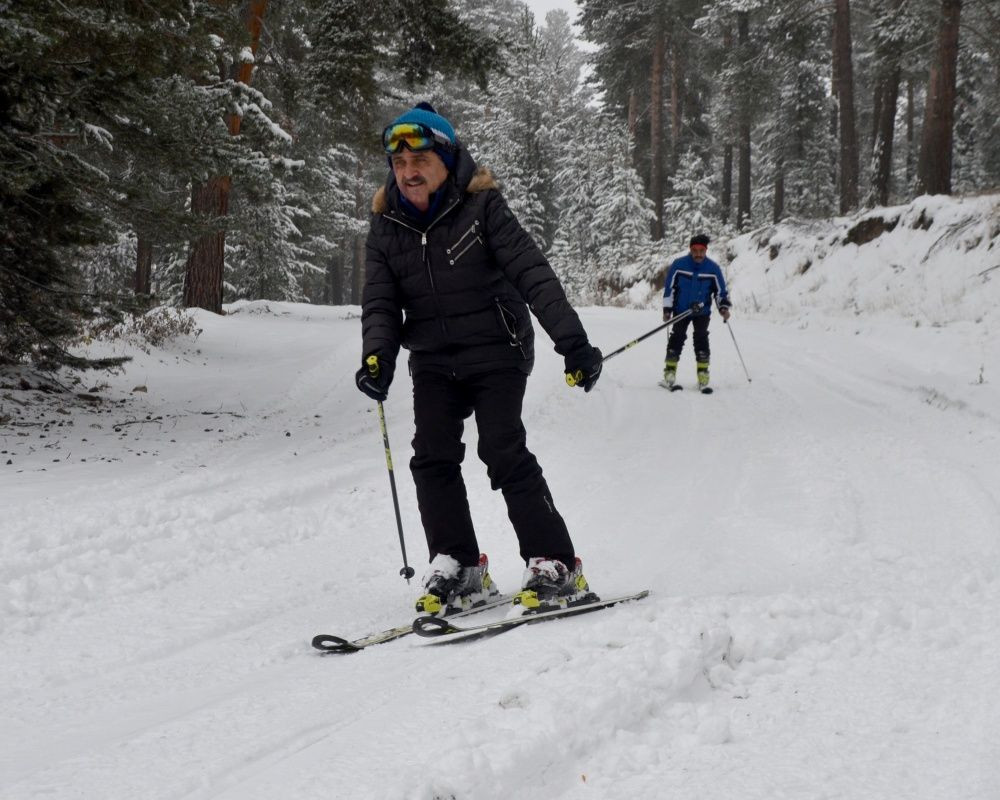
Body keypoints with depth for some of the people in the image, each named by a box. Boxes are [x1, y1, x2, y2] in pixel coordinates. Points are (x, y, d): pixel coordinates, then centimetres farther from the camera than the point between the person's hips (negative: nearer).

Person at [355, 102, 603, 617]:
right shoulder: (386, 227, 5)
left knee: (504, 452, -15)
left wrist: (573, 341, -19)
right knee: (433, 457, -7)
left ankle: (555, 567, -10)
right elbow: (380, 302, 3)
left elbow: (532, 273, -12)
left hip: (496, 351, -4)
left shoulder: (481, 207, -8)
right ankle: (457, 568, 4)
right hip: (434, 361, 5)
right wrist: (377, 357, -17)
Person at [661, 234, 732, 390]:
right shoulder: (679, 265, -8)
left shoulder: (713, 268, -6)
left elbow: (721, 291, 2)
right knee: (677, 337, -8)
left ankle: (703, 373, -6)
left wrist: (724, 307, -14)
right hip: (681, 310, 0)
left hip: (702, 312, 0)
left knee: (701, 338, -11)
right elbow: (669, 287, -2)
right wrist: (667, 309, -4)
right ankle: (670, 370, 1)